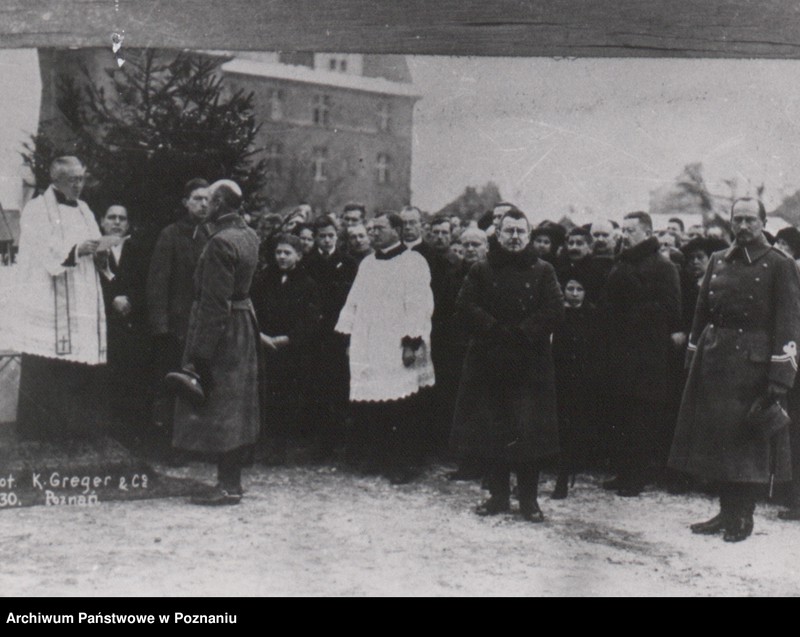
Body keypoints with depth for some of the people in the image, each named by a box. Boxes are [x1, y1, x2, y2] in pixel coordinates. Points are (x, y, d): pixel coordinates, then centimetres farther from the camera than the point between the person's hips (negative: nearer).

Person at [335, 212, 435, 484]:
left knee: (400, 409, -6)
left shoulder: (413, 262, -2)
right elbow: (353, 303, 21)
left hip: (397, 349, -6)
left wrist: (412, 341, -16)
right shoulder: (367, 264, 18)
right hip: (366, 350, 6)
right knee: (365, 407, 2)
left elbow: (419, 306, -9)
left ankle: (402, 466, 3)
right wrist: (345, 335, 13)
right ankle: (375, 460, 14)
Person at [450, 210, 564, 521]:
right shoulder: (481, 271, 9)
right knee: (490, 430, 4)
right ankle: (498, 495, 16)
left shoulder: (543, 271, 6)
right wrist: (496, 330, -14)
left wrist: (519, 332, -13)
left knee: (530, 432, -1)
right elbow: (465, 306, -2)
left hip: (530, 364, -1)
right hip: (488, 363, 2)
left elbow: (555, 311, -4)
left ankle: (529, 499, 9)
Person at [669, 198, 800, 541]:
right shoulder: (717, 261, 10)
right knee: (716, 436, 8)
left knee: (747, 440, 1)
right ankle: (726, 511, 20)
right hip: (713, 359, 5)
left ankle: (743, 517, 13)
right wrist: (693, 357, 9)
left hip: (753, 362, -5)